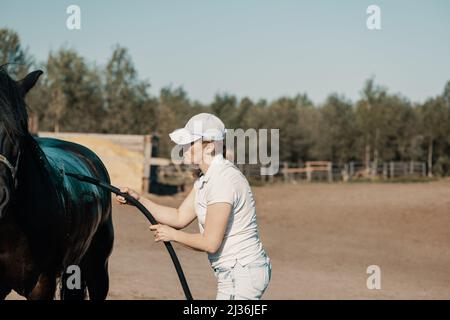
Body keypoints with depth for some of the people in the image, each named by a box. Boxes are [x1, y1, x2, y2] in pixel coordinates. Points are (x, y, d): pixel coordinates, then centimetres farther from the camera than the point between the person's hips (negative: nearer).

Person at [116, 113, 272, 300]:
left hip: (241, 275, -10)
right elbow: (180, 217, 13)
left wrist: (172, 235, -6)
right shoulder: (206, 177, 9)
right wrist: (138, 200, 5)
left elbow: (210, 243, -22)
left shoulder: (223, 181, -22)